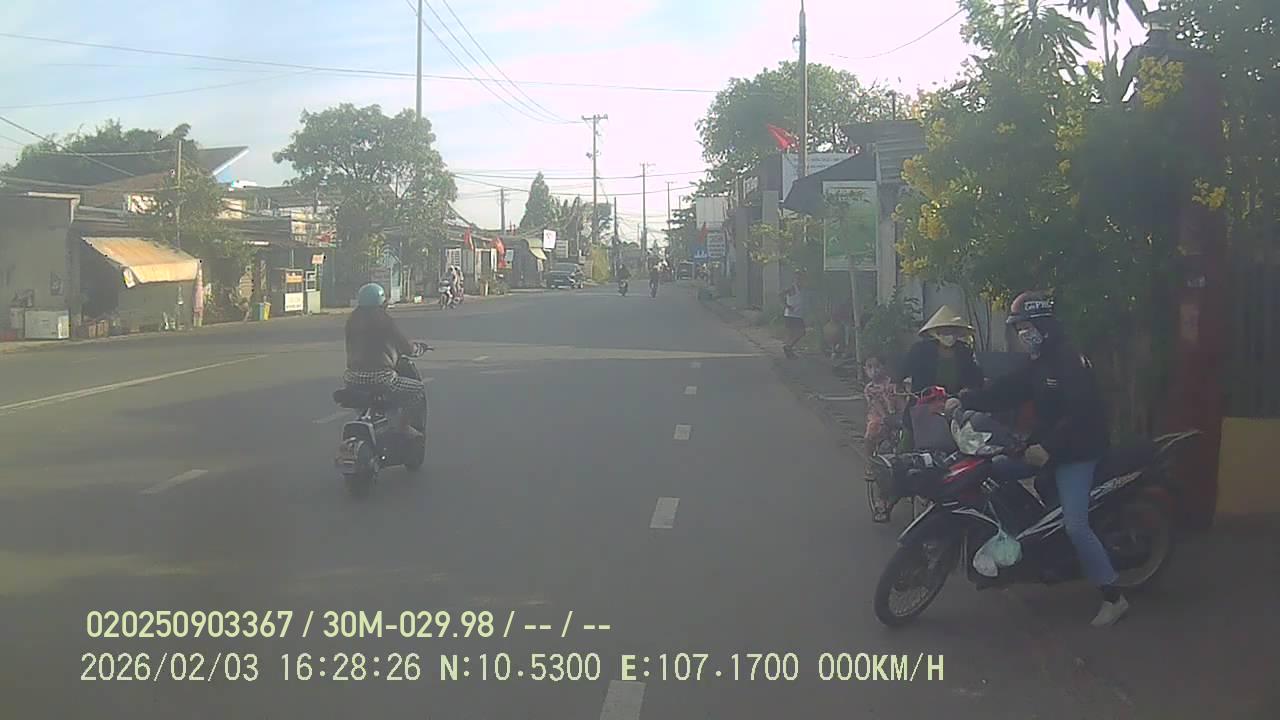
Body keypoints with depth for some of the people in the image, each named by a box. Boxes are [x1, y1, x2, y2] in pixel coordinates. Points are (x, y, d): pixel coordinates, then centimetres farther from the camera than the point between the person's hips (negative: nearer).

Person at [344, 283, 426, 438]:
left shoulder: (352, 318, 10)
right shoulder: (383, 318, -7)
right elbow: (405, 346, -2)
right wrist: (416, 348, 22)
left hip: (353, 377, 7)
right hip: (380, 377, -7)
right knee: (419, 389, 8)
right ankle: (404, 425, 3)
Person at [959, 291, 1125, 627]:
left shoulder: (1070, 362, -19)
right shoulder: (1038, 363, 11)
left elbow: (1082, 413, -27)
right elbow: (1007, 391, 6)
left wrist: (1048, 447, -31)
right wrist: (965, 400, -5)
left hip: (1076, 452, -10)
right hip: (1046, 445, 10)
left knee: (1075, 525, -17)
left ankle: (1113, 597, -8)